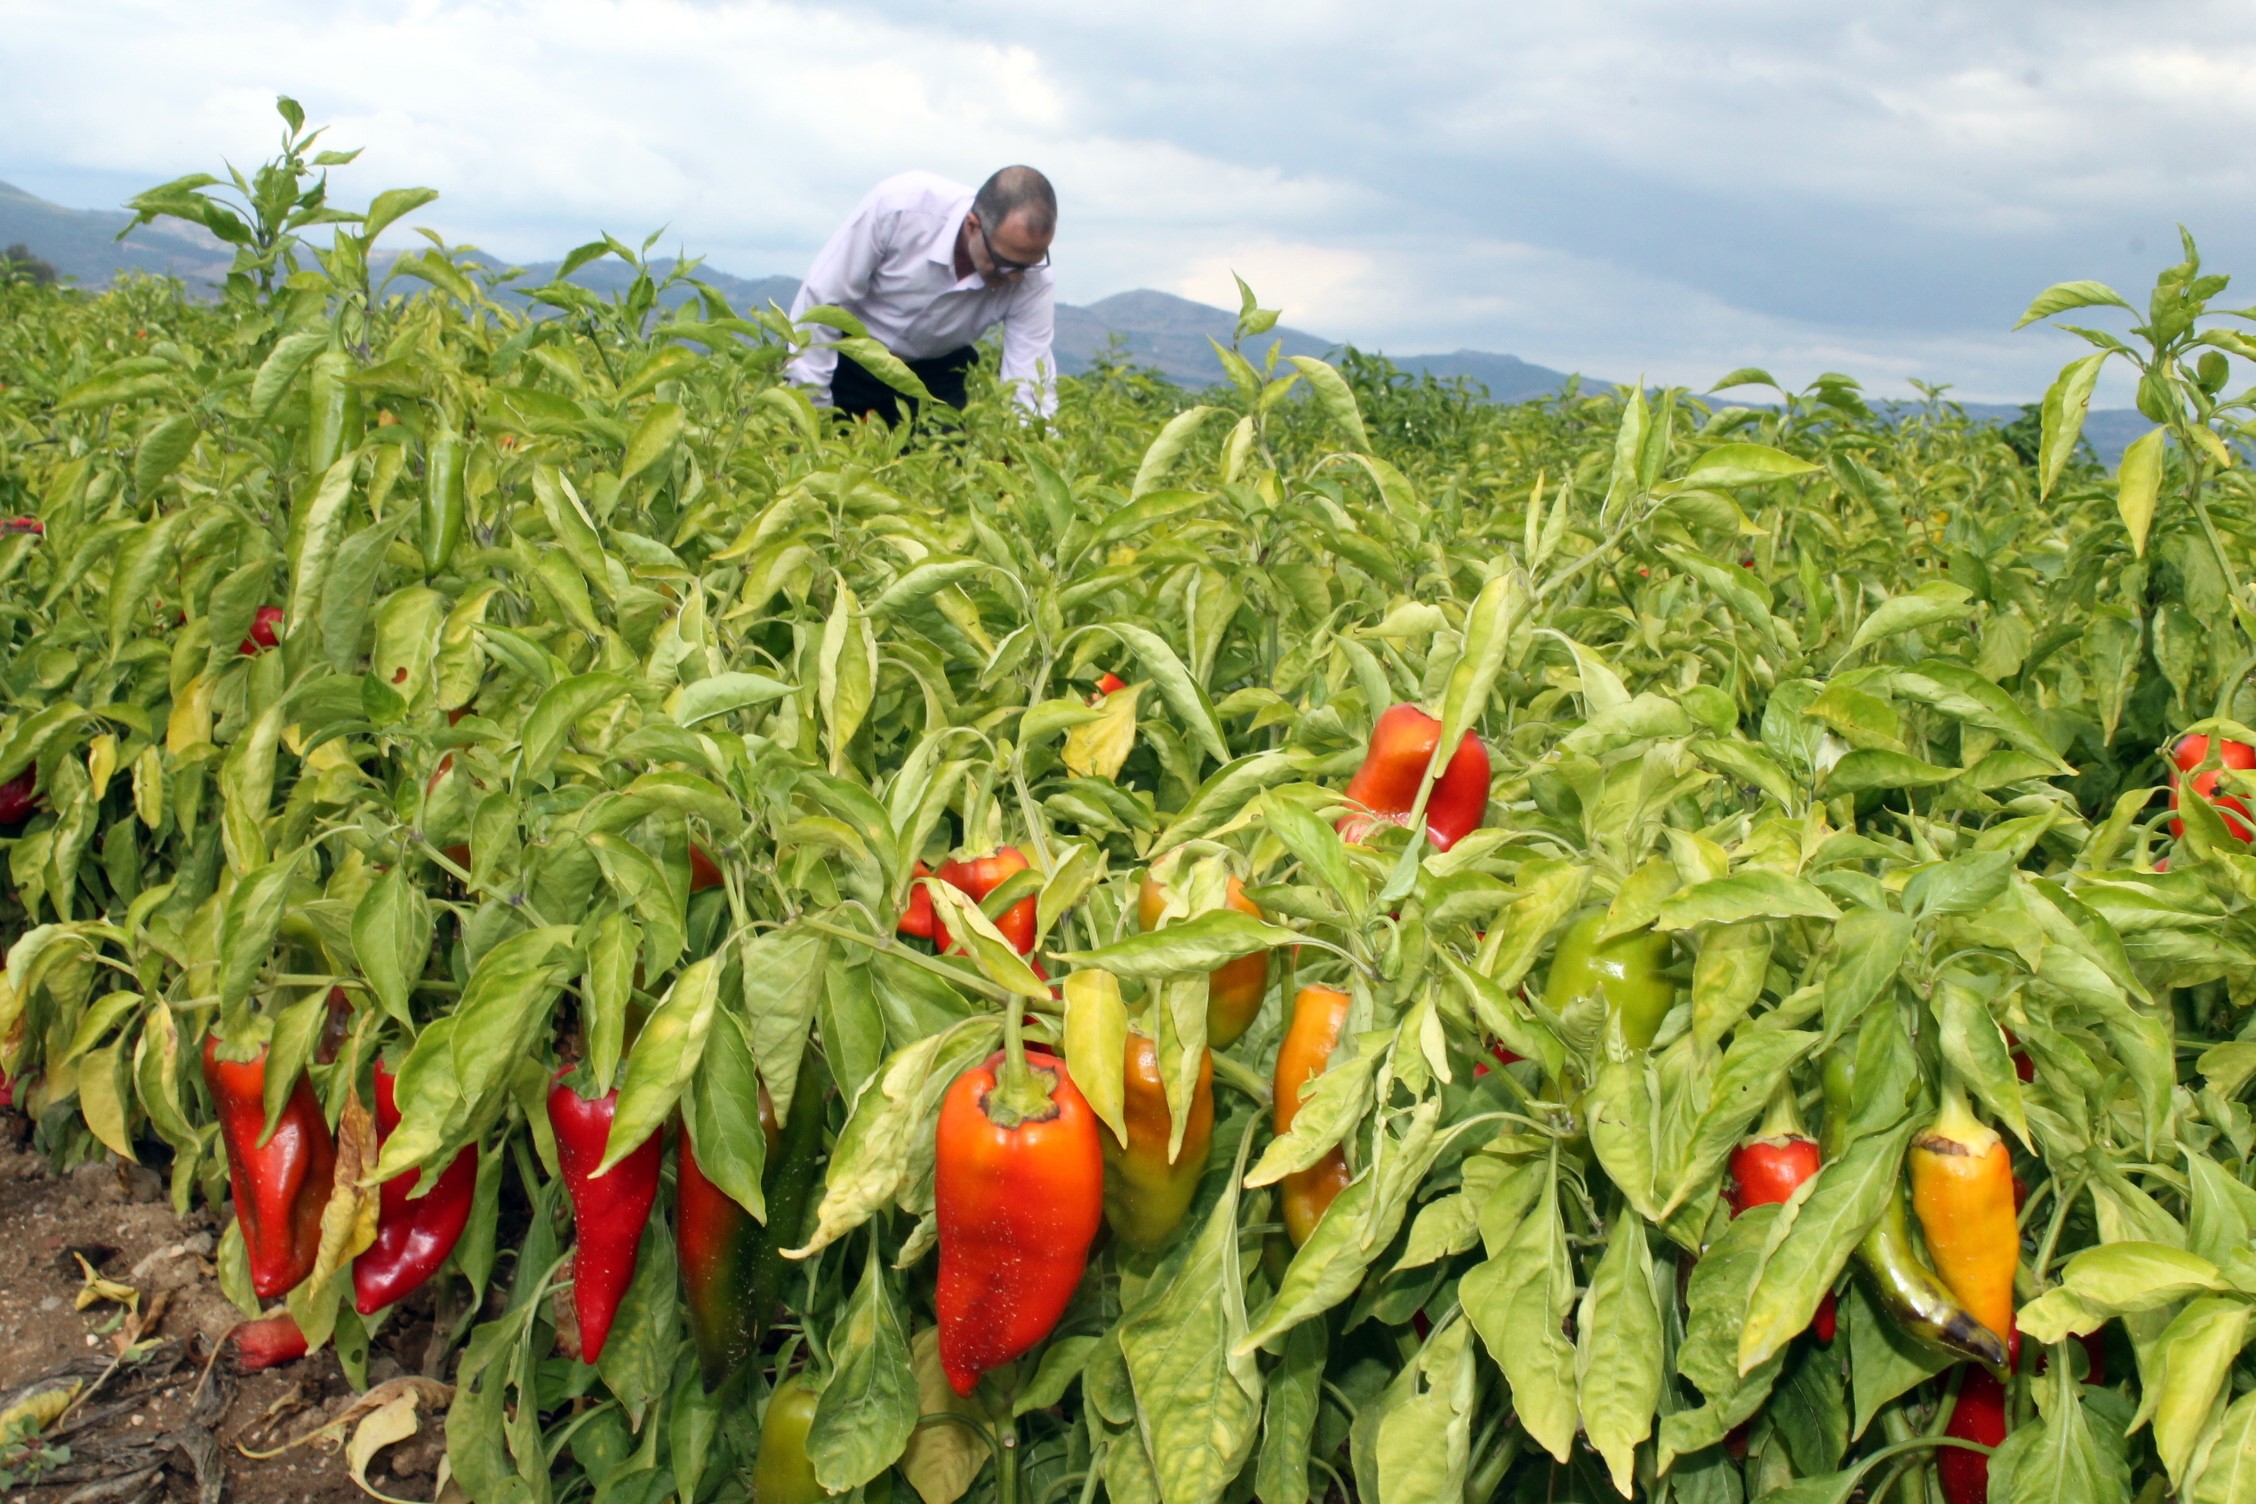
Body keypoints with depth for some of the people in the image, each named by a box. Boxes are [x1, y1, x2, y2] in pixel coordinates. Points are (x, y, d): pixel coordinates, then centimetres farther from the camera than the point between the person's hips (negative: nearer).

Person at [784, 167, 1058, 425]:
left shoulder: (1031, 277, -25)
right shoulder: (898, 205, -32)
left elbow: (1032, 387, -24)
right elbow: (820, 301, -23)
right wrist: (811, 410, -20)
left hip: (936, 375, 2)